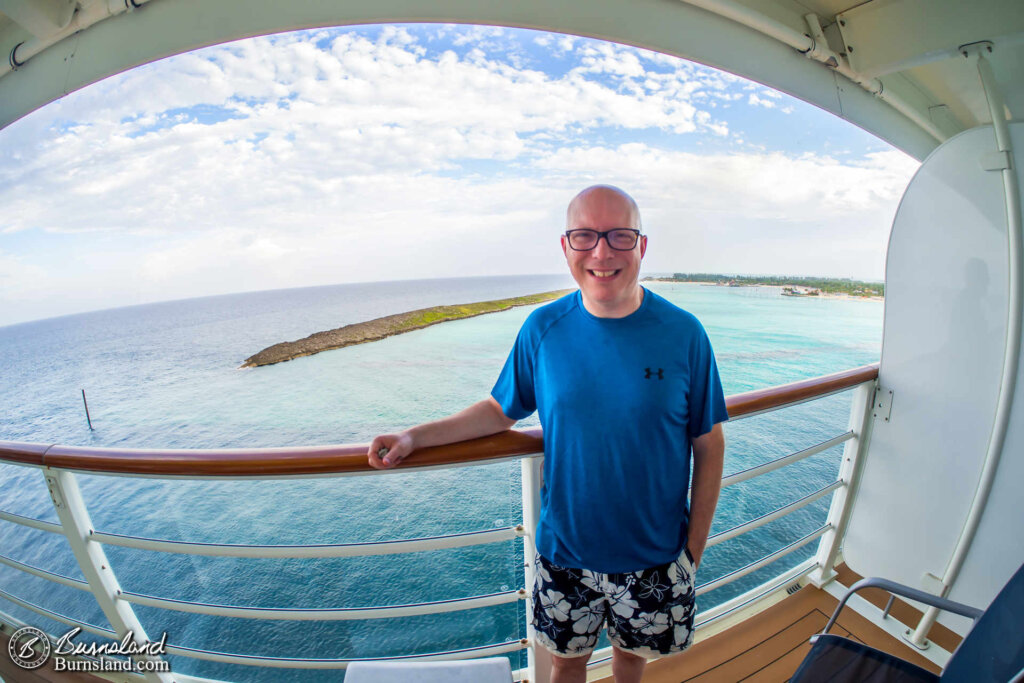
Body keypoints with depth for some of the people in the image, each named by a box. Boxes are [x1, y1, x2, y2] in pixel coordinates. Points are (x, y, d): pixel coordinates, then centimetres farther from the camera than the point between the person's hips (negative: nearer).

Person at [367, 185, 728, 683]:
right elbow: (502, 410, -1)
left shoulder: (683, 334, -15)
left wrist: (694, 549, -4)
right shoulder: (542, 329, -13)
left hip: (653, 555, 1)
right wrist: (413, 437, -8)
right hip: (564, 550, 0)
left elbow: (709, 448, -7)